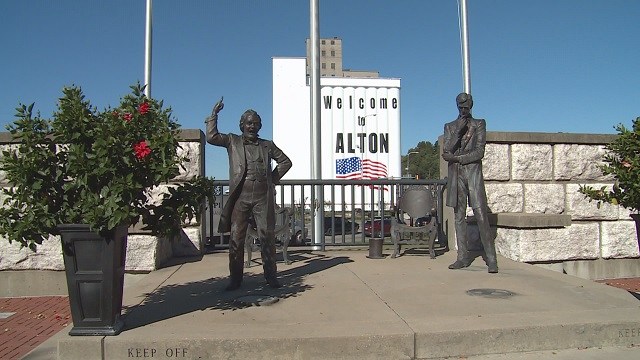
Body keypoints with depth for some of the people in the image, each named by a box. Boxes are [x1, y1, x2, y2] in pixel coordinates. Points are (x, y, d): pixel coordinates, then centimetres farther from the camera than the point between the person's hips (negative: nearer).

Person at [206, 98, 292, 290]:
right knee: (236, 238, 0)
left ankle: (271, 276, 11)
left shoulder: (267, 145, 15)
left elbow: (286, 162, 21)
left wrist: (274, 178, 10)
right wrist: (214, 114, -1)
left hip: (263, 198, 1)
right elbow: (211, 137, -1)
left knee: (267, 237, 1)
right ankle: (235, 278, 9)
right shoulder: (232, 141, 12)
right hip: (240, 197, -1)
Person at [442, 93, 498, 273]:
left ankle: (491, 259, -9)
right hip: (456, 175, 3)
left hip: (473, 173, -3)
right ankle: (463, 257, 8)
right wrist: (458, 131, -8)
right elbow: (445, 153, 2)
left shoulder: (479, 124, 9)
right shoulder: (450, 127, 15)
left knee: (481, 216, -10)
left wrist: (458, 158, -7)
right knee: (459, 216, 4)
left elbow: (480, 152, -3)